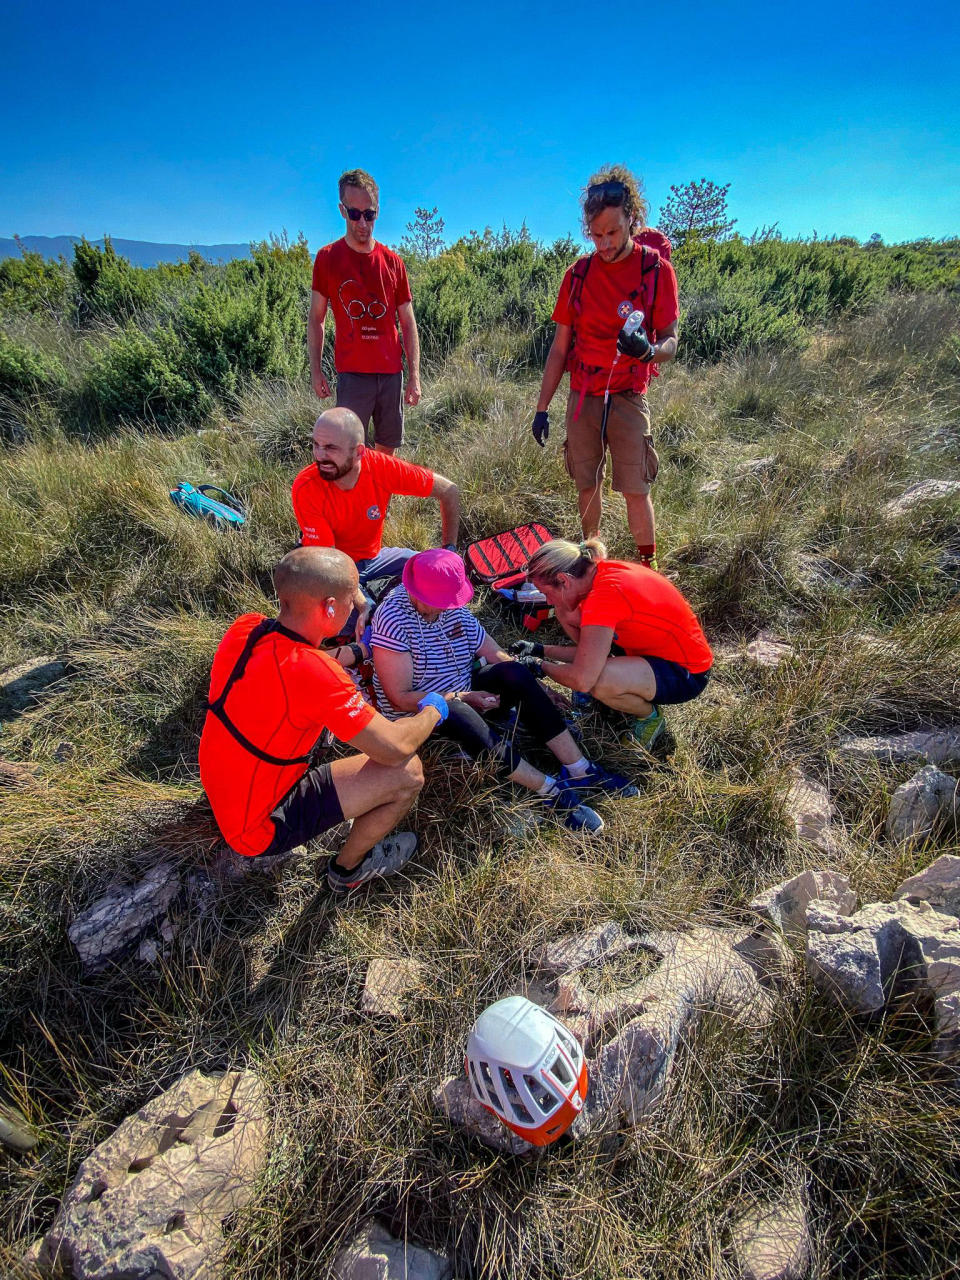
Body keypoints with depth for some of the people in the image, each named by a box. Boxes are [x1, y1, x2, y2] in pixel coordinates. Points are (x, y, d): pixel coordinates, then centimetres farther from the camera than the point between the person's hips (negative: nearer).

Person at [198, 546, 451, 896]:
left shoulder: (244, 627, -12)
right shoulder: (312, 673, -36)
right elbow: (396, 748, -29)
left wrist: (353, 653, 15)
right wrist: (433, 710, -9)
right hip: (258, 829, -8)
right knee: (407, 772, -13)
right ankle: (348, 868, 12)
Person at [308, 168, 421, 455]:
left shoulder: (393, 261, 8)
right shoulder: (327, 257, 3)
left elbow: (408, 323, 10)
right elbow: (315, 318, 7)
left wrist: (414, 375, 3)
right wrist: (315, 370, 0)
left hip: (392, 372, 3)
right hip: (352, 373, -3)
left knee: (386, 449, 8)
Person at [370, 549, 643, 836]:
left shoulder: (453, 608, -2)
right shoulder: (393, 619, -21)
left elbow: (496, 655, 2)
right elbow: (400, 699, -21)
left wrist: (540, 693, -7)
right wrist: (461, 698, -23)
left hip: (461, 697, 6)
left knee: (512, 672, -21)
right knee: (454, 712, -40)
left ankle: (579, 769, -21)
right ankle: (551, 790, -34)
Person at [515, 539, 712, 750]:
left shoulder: (604, 595, -32)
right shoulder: (599, 572, -6)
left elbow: (582, 679, -33)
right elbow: (589, 648, 5)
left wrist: (541, 666, -15)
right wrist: (541, 650, 2)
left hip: (687, 672, -8)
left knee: (601, 681, -37)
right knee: (567, 613, -1)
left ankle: (650, 716, -2)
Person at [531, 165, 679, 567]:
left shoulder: (656, 269, -3)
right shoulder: (579, 273, 5)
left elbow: (671, 341, -5)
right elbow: (560, 348, 8)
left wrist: (650, 349, -30)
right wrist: (542, 408, 5)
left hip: (627, 397, -3)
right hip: (582, 397, 3)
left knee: (635, 489, -6)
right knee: (586, 485, 7)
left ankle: (647, 567, 10)